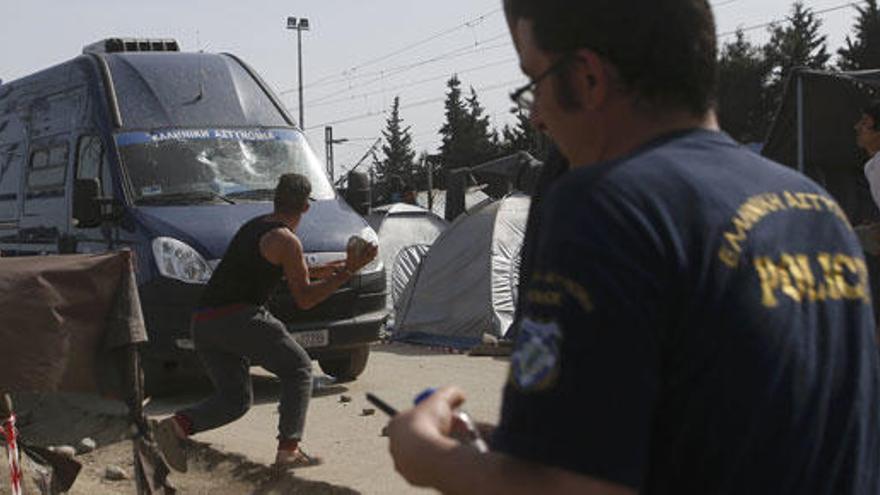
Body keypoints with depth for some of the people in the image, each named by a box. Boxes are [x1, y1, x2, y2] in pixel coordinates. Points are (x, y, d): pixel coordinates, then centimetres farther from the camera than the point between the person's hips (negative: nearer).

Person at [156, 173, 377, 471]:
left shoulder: (255, 226, 21)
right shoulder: (286, 241, -5)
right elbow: (304, 299, -1)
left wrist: (322, 270, 41)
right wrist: (348, 272, 1)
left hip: (202, 323, 8)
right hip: (237, 317, -8)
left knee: (234, 400, 14)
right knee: (298, 369, 9)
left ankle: (177, 426, -10)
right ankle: (288, 449, -2)